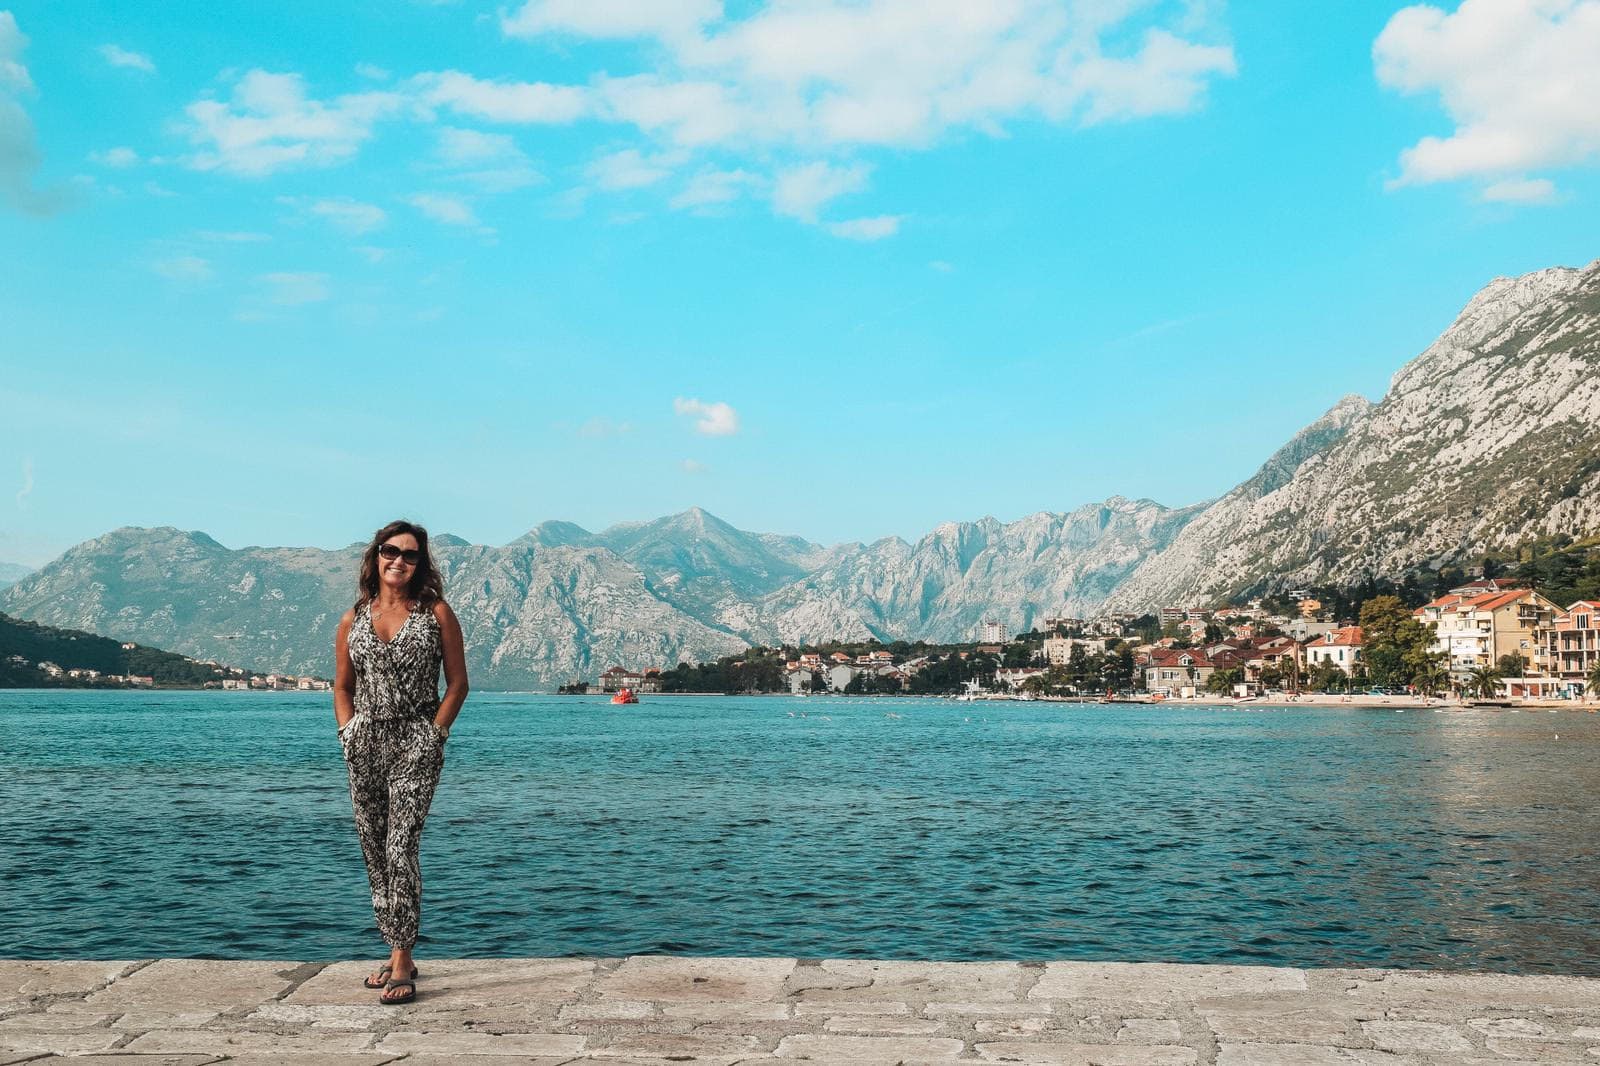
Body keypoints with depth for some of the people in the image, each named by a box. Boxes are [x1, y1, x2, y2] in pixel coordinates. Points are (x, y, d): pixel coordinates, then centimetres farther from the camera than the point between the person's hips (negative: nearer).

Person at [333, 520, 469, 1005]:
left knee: (401, 847, -13)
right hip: (363, 746, 5)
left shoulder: (436, 614, 0)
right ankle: (397, 954, 22)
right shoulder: (353, 619, 10)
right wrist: (349, 735, 4)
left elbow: (458, 682, 1)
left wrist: (434, 734, -7)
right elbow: (342, 687, 17)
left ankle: (402, 964, -9)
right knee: (374, 851, 10)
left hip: (415, 743, -5)